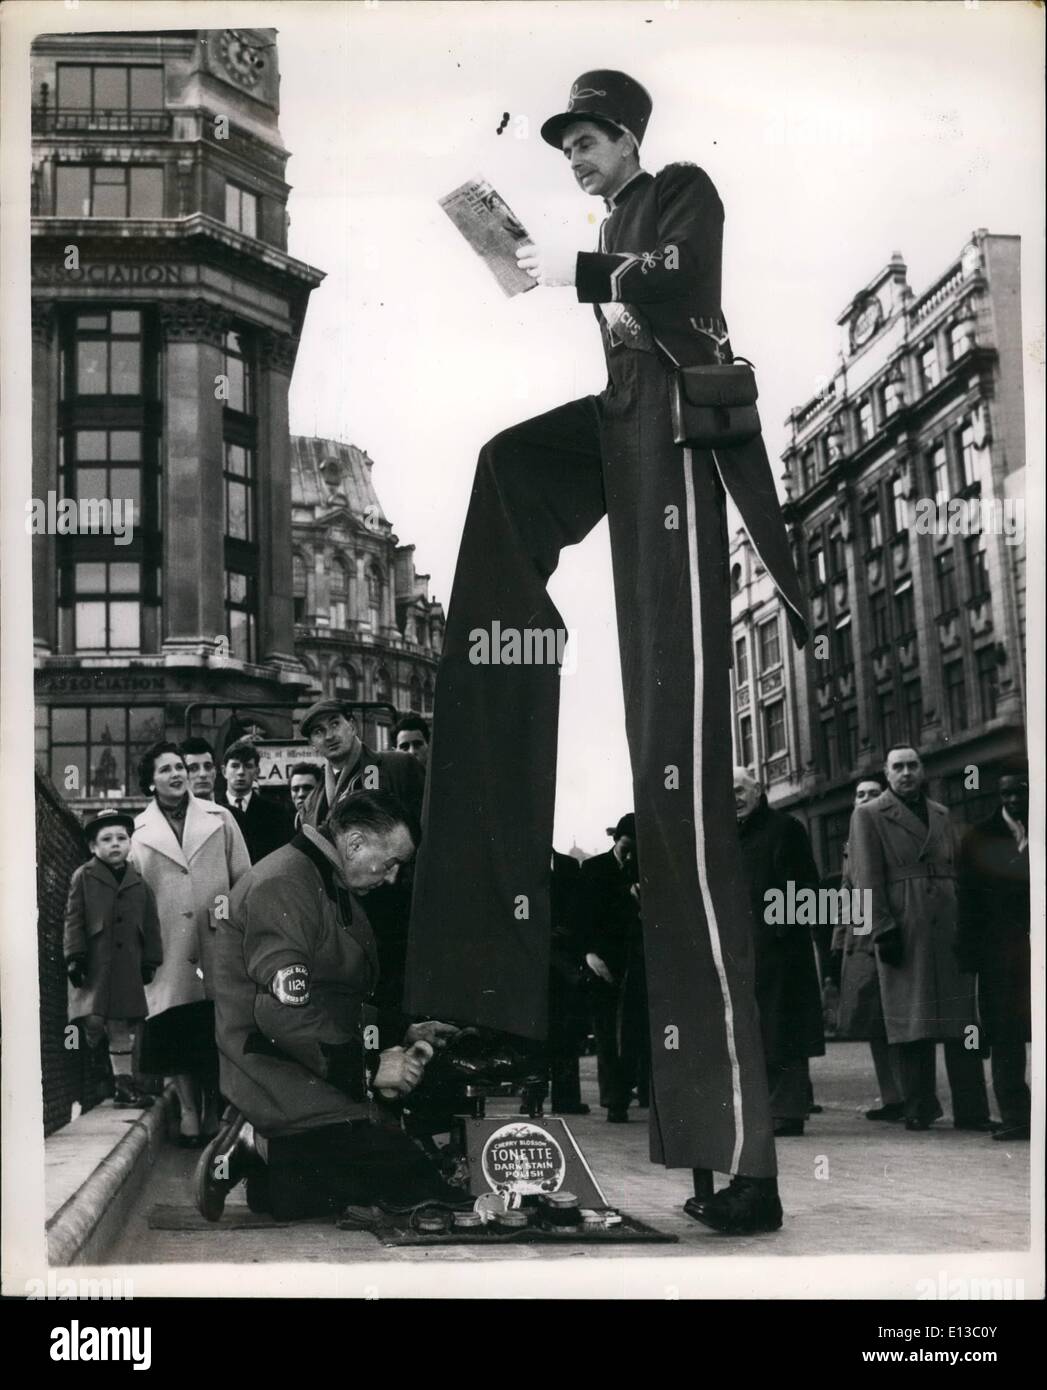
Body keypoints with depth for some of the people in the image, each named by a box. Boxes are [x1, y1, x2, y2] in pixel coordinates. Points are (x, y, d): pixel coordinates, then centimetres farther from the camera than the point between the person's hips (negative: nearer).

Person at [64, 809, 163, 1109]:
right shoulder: (83, 877, 2)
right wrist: (75, 957, -8)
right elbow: (73, 919, -1)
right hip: (93, 965, -3)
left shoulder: (139, 883, 11)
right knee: (93, 1020, -13)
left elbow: (150, 925, 14)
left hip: (127, 968, 3)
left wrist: (150, 961, 8)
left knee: (121, 1027, 7)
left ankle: (124, 1085, 13)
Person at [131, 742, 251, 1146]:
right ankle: (189, 1112, 12)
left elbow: (245, 878, 10)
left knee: (219, 1033, 3)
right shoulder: (138, 832, 7)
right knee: (178, 1033, 0)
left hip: (218, 945, 1)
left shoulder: (220, 819, 9)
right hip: (169, 950, 0)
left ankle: (214, 1111, 16)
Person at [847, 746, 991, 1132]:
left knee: (963, 1020, 2)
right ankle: (918, 1110, 7)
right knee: (912, 1025, -2)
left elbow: (960, 871, 18)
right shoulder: (869, 815, 3)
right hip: (903, 933, -4)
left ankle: (971, 1110, 6)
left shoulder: (941, 814, 19)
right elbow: (867, 879, -4)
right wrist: (883, 929, -12)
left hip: (950, 929, 5)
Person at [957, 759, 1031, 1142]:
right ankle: (1014, 1116, 4)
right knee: (1004, 1036, 1)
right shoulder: (980, 838, 8)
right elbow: (969, 902, 5)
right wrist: (969, 952, -2)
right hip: (999, 953, 1)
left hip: (1037, 947, -1)